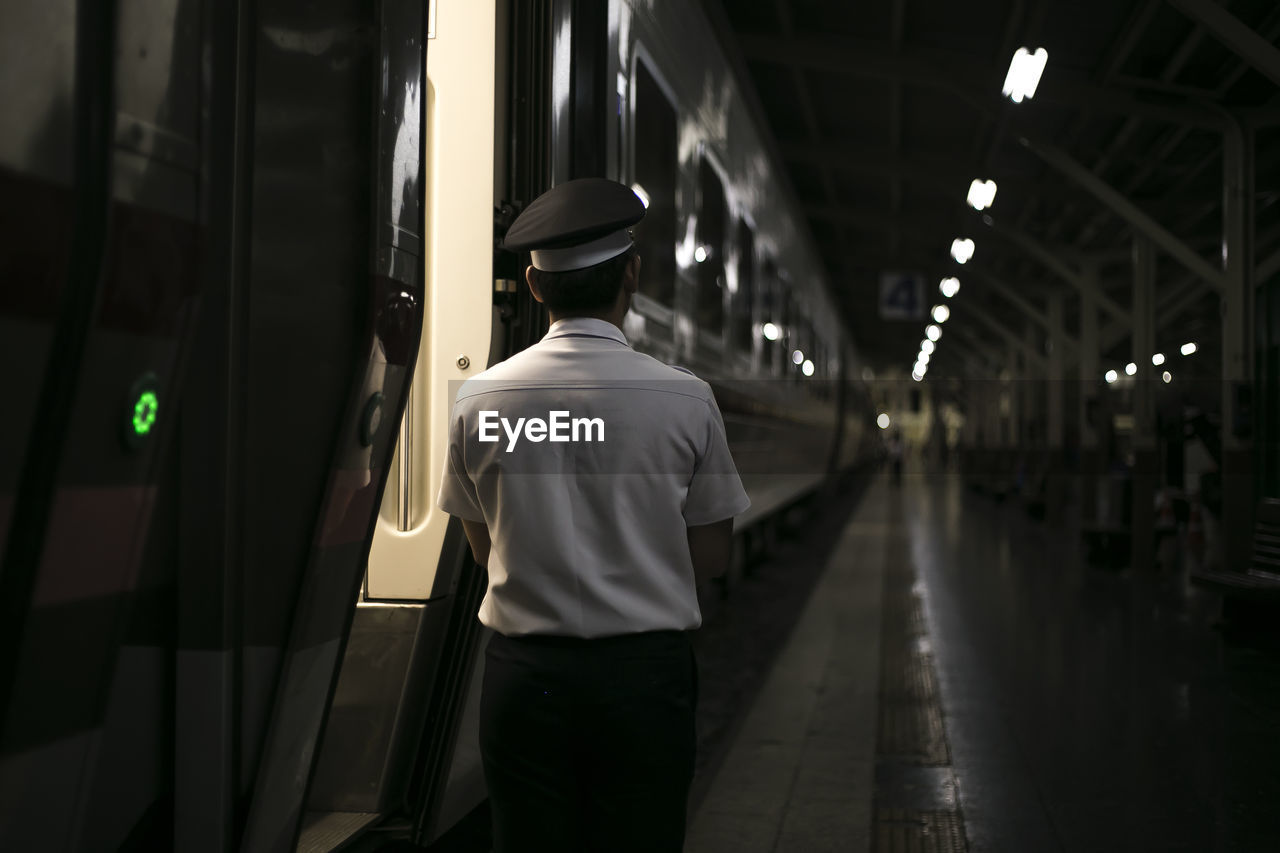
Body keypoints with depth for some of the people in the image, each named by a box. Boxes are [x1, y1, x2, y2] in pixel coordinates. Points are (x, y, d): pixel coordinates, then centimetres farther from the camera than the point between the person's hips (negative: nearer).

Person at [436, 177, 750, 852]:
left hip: (522, 676, 2)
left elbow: (485, 548, 9)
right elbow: (710, 556, 1)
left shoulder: (479, 399, -2)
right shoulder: (685, 399, -8)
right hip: (646, 673, -1)